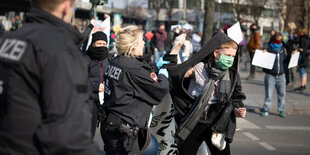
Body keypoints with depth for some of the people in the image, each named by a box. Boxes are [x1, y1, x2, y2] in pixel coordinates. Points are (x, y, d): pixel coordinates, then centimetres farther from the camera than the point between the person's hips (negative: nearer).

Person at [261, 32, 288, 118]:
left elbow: (286, 61, 16)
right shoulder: (268, 49, -5)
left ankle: (281, 110, 18)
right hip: (270, 75, -4)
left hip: (281, 75, 4)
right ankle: (266, 110, 12)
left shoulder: (283, 49, 8)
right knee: (268, 94, 0)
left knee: (282, 94, 8)